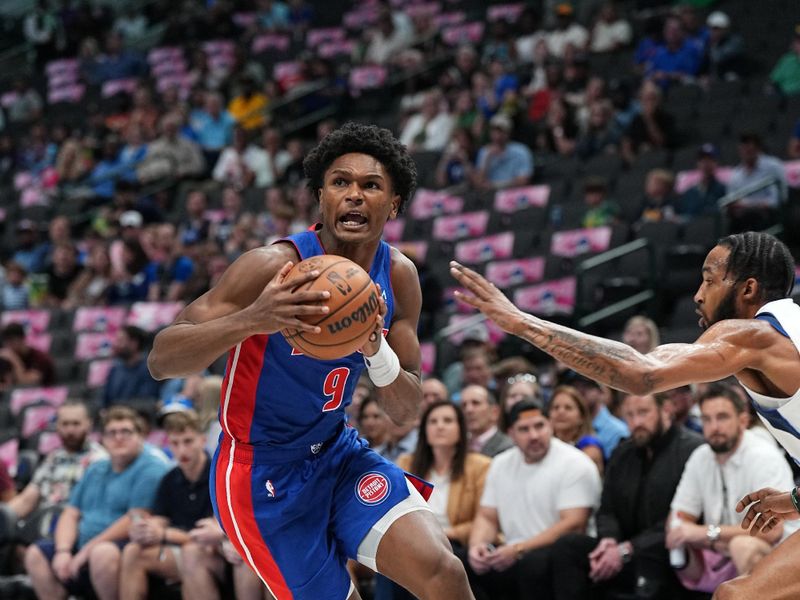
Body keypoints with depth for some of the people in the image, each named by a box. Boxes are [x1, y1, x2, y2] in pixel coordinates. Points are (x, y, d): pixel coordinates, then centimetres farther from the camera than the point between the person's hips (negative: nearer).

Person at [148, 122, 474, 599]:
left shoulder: (398, 277, -4)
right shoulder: (275, 266, -22)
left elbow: (408, 412, -1)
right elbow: (161, 360, -26)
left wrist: (376, 348, -24)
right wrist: (251, 320, -45)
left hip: (338, 453, 5)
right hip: (263, 474, -5)